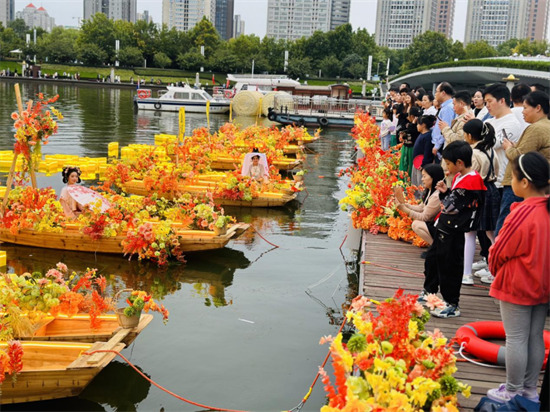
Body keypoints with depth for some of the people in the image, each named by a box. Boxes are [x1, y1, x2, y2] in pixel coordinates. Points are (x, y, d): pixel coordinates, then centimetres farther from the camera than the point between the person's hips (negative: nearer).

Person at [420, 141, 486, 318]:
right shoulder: (459, 177, 10)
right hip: (444, 228, 10)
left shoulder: (471, 180, -20)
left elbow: (451, 206, -23)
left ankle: (452, 305, 13)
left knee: (449, 265, 0)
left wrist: (445, 192, -10)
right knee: (432, 259, 22)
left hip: (453, 232, -10)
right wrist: (445, 191, 4)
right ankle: (429, 293, 40)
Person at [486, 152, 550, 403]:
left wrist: (495, 270, 6)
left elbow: (499, 253, -14)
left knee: (516, 338, 3)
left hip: (517, 287, -7)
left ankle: (513, 392, 14)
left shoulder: (523, 214, -23)